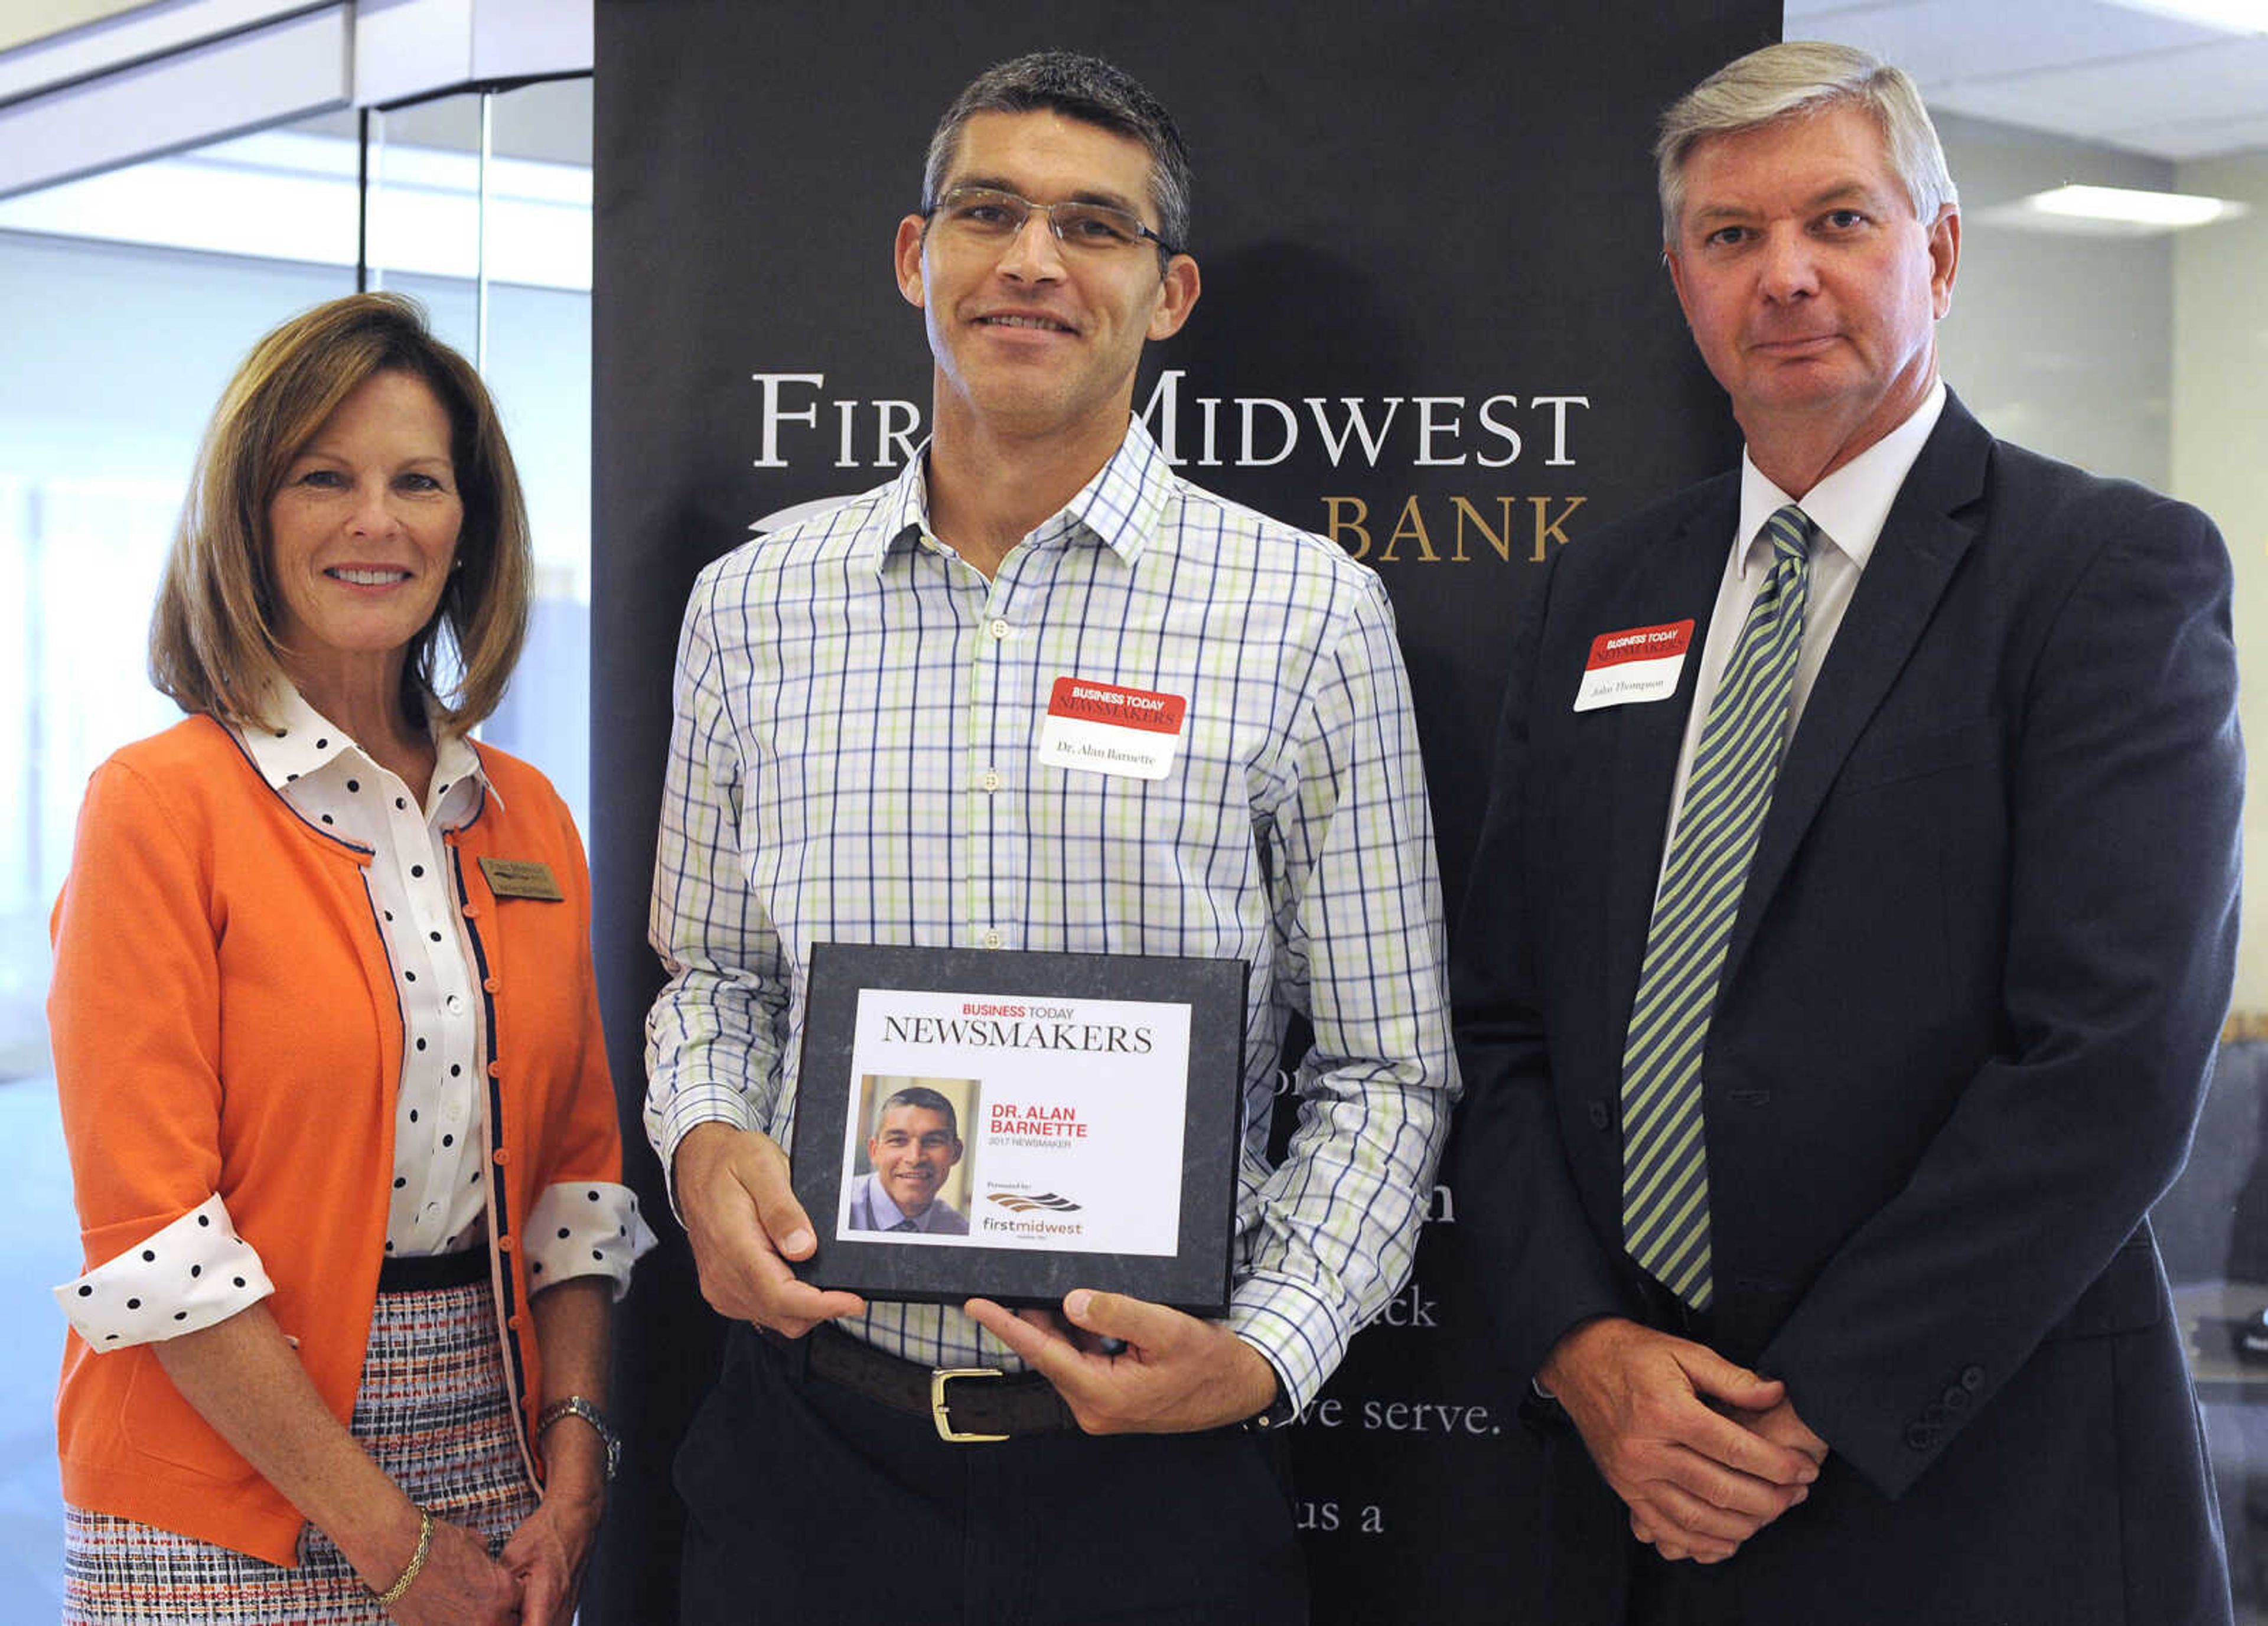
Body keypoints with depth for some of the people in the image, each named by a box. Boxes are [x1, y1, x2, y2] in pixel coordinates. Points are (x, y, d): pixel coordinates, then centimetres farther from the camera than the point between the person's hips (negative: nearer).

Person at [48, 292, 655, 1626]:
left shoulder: (528, 817, 8)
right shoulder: (161, 804, -8)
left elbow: (578, 1163, 9)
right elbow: (152, 1233, -13)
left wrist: (573, 1470, -4)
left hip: (496, 1451, 4)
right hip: (228, 1510, -4)